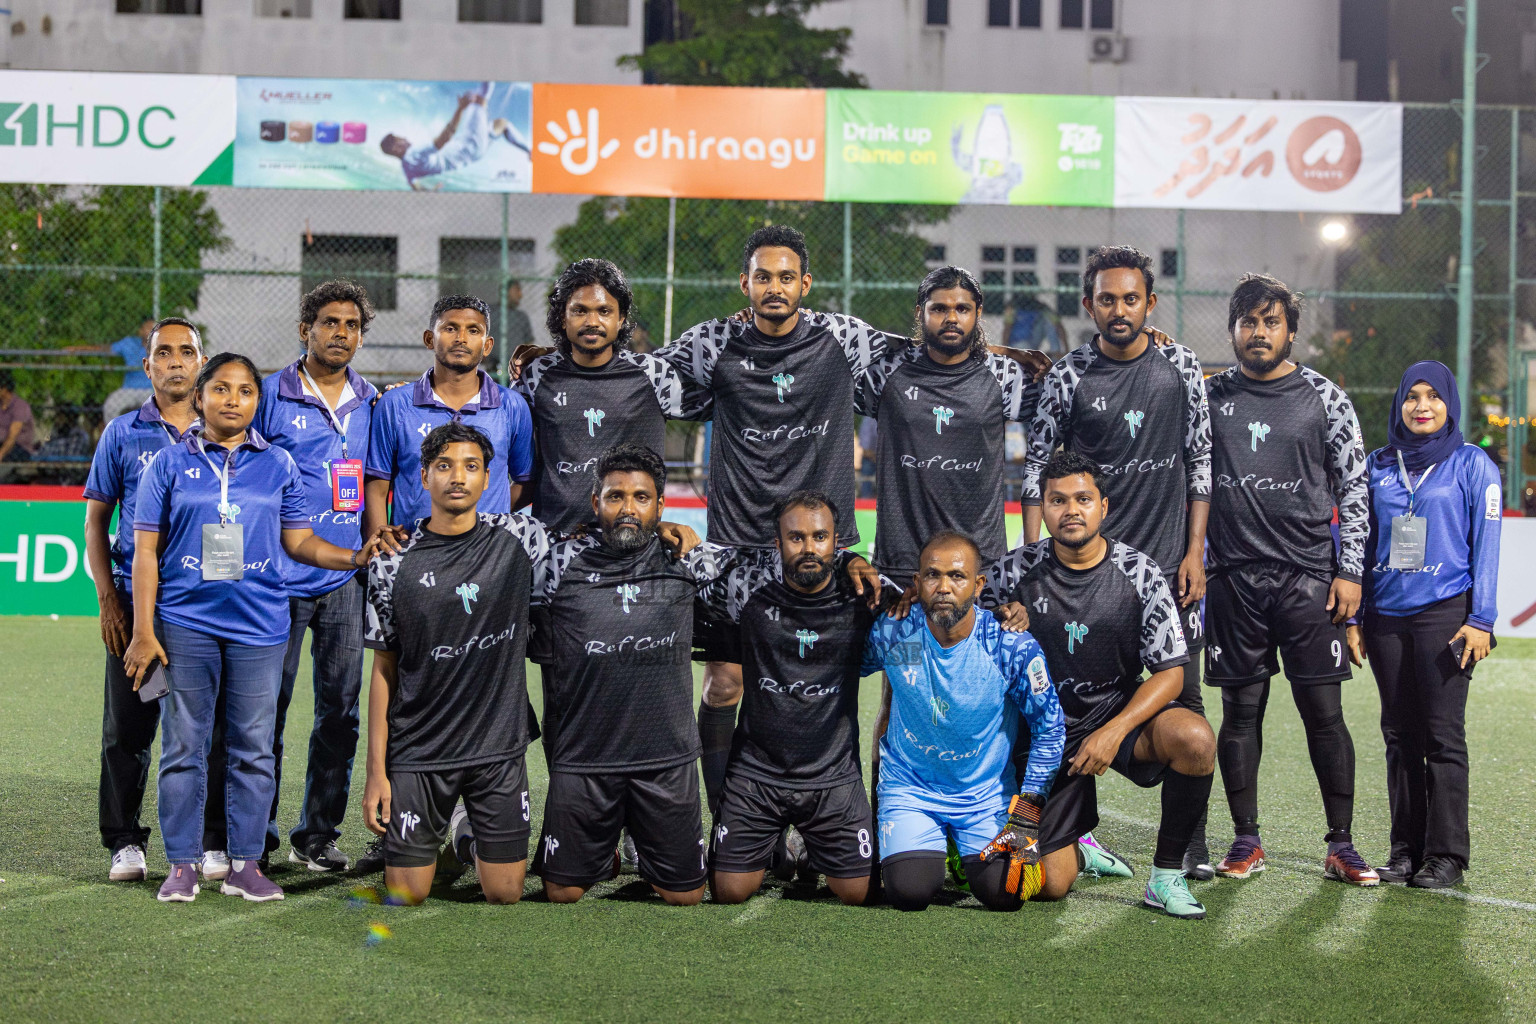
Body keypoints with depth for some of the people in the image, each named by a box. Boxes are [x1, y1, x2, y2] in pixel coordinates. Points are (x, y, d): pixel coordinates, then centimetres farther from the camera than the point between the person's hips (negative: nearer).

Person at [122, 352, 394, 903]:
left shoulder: (278, 464, 9)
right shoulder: (170, 464, 4)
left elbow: (298, 540, 11)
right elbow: (146, 550, 3)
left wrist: (355, 557, -7)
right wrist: (143, 631, -2)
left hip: (259, 625, 1)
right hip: (186, 624, -1)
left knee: (253, 748, 3)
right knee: (184, 746, 1)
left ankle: (245, 864, 12)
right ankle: (182, 864, 10)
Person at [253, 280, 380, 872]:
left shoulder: (371, 402, 11)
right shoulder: (270, 396, -2)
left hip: (346, 580, 4)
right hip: (280, 579, -4)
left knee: (340, 711, 4)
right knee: (267, 708, 1)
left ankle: (318, 835, 13)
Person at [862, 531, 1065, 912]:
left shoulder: (1012, 646, -17)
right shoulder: (892, 634, -16)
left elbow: (1050, 727, -7)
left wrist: (1029, 807, -10)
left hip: (987, 791, 0)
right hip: (910, 786, 0)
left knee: (1001, 893, -17)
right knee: (910, 891, -21)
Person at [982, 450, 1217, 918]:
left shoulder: (1140, 574, -8)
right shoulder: (1018, 570, -7)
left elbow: (1169, 673, -9)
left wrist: (1115, 730, -23)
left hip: (1123, 710, 0)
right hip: (1049, 729, 0)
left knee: (1194, 739, -34)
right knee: (1049, 885, -9)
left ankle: (1166, 875, -14)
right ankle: (1077, 848, 31)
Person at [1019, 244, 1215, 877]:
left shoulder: (1180, 366, 2)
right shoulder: (1069, 375, -2)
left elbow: (1201, 462, 6)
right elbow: (1036, 468, 3)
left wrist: (1194, 551, 0)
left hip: (1169, 559, 1)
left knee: (1183, 699, 0)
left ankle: (1192, 843, 6)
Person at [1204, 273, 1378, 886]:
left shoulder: (1324, 398, 3)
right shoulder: (1210, 398, 7)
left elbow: (1354, 488, 4)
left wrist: (1350, 571, -2)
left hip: (1308, 577, -1)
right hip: (1235, 578, 1)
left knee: (1324, 712, -2)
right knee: (1240, 710, 5)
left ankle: (1341, 846, 5)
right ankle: (1246, 842, 14)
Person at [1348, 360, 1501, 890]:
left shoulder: (1472, 464, 3)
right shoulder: (1379, 467, 13)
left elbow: (1485, 545, -1)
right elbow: (1362, 542, 15)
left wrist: (1481, 619, -8)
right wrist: (1351, 616, 9)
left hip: (1445, 612, -4)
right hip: (1386, 616, 4)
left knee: (1442, 735, -5)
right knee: (1400, 735, 5)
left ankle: (1446, 855, -1)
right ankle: (1406, 850, 11)